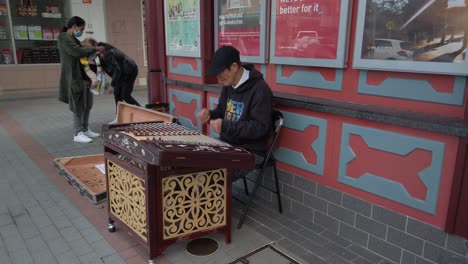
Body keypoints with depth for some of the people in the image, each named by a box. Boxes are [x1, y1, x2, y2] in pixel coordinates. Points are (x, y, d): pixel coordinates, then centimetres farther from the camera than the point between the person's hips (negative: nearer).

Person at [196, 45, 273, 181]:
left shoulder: (260, 89, -18)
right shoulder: (228, 85, 8)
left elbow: (260, 128, -22)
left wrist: (226, 126, -26)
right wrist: (210, 115, -4)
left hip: (249, 152, -8)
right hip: (227, 146, 8)